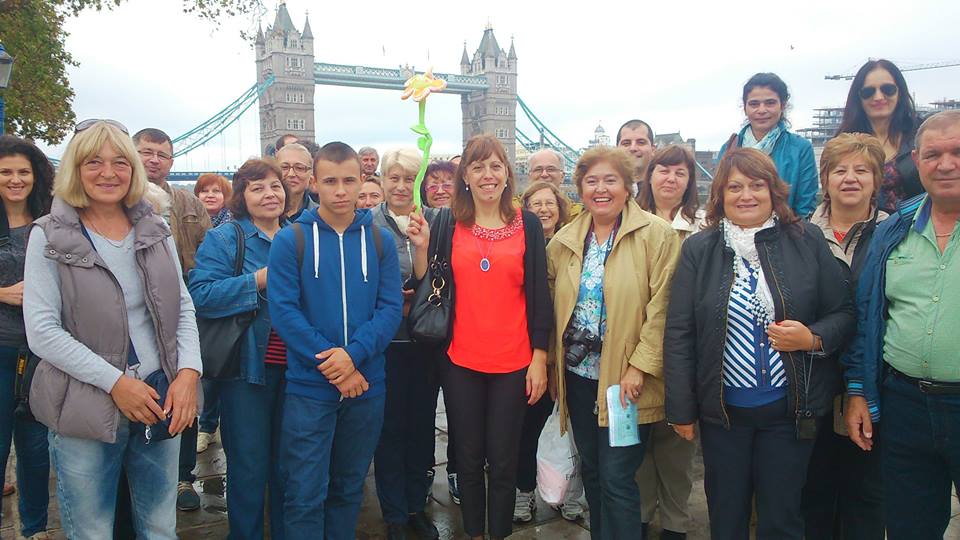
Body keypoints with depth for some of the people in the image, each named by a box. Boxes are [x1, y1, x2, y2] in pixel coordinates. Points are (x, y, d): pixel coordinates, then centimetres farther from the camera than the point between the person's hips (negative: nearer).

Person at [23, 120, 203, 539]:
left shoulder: (155, 230, 6)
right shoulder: (50, 236, -6)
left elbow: (183, 309, 8)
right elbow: (41, 332, -11)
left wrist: (188, 373, -7)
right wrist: (115, 382, -15)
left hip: (162, 398, 3)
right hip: (86, 408, -3)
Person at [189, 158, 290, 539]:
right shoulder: (223, 239, -2)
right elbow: (201, 296, -16)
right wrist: (259, 280, -20)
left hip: (294, 365, 4)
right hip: (247, 366, -4)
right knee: (249, 467, 4)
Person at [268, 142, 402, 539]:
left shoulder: (380, 241, 3)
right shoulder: (290, 240, -3)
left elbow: (390, 308, -3)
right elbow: (283, 310, -10)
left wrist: (353, 354, -18)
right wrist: (330, 364, -17)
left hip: (366, 385, 3)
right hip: (309, 387, -2)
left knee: (349, 487, 17)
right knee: (305, 494, 4)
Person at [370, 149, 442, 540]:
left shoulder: (436, 221, 3)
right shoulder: (368, 224, -2)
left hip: (425, 341, 2)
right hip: (385, 342, -2)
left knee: (422, 423, 11)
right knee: (390, 426, 6)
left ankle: (416, 505, 30)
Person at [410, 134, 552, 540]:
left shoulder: (528, 225, 1)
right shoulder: (448, 224, 3)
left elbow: (538, 295, 1)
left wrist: (539, 358, -2)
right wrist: (422, 246, -10)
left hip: (513, 362, -1)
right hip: (462, 360, 1)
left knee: (503, 460, 6)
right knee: (468, 458, 11)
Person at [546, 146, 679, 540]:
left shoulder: (656, 235, -8)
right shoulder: (565, 240, 7)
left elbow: (661, 307, -12)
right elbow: (553, 302, 12)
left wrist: (640, 366, -16)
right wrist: (551, 360, 7)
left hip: (626, 378, -5)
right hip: (578, 374, 5)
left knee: (617, 478, -2)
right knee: (591, 470, 17)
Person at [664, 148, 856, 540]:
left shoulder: (807, 242, -1)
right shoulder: (698, 250, -2)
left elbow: (844, 314, 4)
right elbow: (679, 334, -2)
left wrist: (812, 339, -18)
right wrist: (681, 410, -3)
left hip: (790, 409, 0)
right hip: (721, 409, 1)